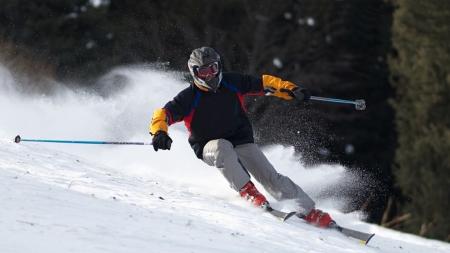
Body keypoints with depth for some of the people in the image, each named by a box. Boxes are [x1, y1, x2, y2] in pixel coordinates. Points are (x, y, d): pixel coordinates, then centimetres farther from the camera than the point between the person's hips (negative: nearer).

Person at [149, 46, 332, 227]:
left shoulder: (232, 83, -6)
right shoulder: (189, 98, -15)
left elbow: (263, 84, 4)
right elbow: (163, 115, -23)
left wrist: (291, 90, -9)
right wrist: (160, 132, -45)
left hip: (241, 142, 2)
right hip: (210, 147, -2)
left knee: (271, 178, -11)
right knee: (222, 148, -39)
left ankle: (309, 212, -4)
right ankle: (247, 191, -30)